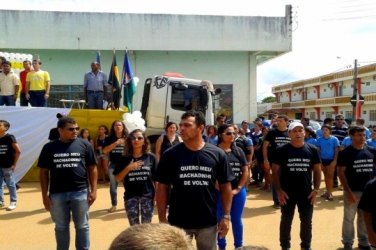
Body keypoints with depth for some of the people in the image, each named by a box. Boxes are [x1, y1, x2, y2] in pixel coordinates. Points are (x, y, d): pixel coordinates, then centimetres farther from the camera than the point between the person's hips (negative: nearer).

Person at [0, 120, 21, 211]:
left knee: (11, 185, 3)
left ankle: (13, 202, 14)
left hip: (8, 166, -5)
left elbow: (18, 151, -11)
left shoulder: (10, 137, -10)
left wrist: (14, 164, -9)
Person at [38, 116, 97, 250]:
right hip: (57, 194, 1)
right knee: (61, 227, 15)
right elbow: (44, 172, 6)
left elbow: (92, 168, 3)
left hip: (80, 192, -1)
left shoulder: (85, 145, -1)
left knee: (82, 226, 12)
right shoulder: (49, 147, 1)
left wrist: (93, 190, -2)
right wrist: (45, 195, 2)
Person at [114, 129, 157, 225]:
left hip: (147, 196, 0)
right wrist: (128, 168, -14)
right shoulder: (125, 159, 1)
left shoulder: (150, 157, 0)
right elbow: (118, 178, 1)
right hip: (131, 197, 0)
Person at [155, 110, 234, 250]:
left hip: (208, 222, 1)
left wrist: (226, 216, -1)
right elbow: (162, 188, -2)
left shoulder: (217, 154, -4)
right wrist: (162, 219, -4)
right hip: (178, 222, -1)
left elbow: (225, 186, 2)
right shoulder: (170, 155, -6)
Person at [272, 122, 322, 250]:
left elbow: (317, 170, 6)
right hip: (287, 193, -2)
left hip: (306, 193, 2)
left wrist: (316, 189, -3)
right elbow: (275, 171, -4)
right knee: (286, 221, 10)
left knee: (307, 221, 14)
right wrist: (279, 190, -10)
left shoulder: (312, 150, 0)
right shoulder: (282, 150, -7)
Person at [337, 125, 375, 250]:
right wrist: (348, 191, -17)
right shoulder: (345, 153, -10)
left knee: (365, 219, 17)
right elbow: (340, 172, -12)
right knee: (349, 218, 6)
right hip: (353, 191, -4)